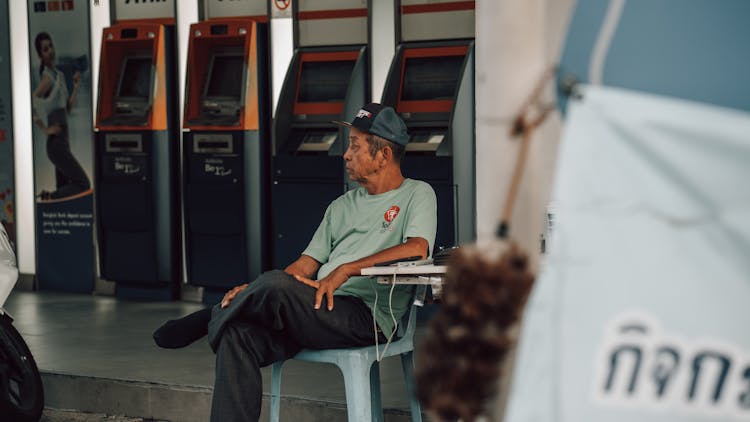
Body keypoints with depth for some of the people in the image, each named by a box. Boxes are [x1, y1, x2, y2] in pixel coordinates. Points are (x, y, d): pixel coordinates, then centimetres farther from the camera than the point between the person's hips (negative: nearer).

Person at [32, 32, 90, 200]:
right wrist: (45, 128, -16)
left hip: (63, 143, 10)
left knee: (63, 190, 9)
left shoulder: (59, 75, 16)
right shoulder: (47, 78, -13)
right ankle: (47, 198, -10)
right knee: (83, 184, -15)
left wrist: (76, 87, 6)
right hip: (56, 143, -10)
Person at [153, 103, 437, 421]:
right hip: (318, 312, 7)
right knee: (237, 336, -21)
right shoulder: (343, 205, 28)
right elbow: (306, 265, 21)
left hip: (367, 316, -7)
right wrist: (252, 291, 3)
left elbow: (417, 249, -14)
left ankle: (210, 320, -1)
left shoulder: (417, 194, 7)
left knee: (275, 283, -30)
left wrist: (346, 270, -18)